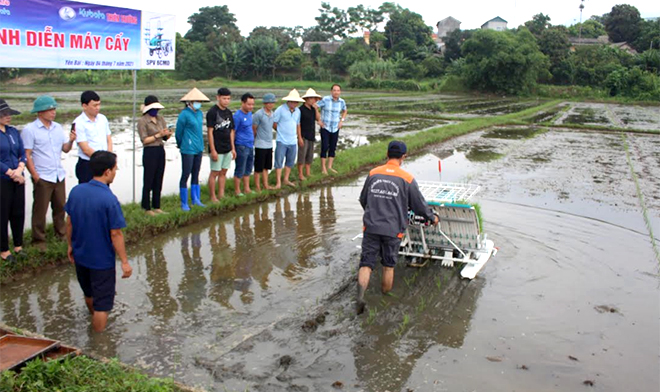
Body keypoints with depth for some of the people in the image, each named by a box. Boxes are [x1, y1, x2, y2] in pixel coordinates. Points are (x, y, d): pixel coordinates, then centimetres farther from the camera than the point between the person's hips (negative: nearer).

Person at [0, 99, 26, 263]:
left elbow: (23, 153, 7)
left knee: (18, 213, 11)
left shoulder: (13, 131, 8)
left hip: (18, 180, 5)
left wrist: (19, 170, -10)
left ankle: (18, 245, 26)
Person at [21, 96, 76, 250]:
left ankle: (61, 233, 27)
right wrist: (35, 176, -12)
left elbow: (65, 149, 10)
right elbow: (26, 155, -9)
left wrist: (71, 140, -11)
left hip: (59, 176, 5)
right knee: (40, 210, 3)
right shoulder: (30, 130, -8)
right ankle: (39, 240, 14)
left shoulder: (57, 127, 8)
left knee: (60, 206, 12)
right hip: (42, 178, -5)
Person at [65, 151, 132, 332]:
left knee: (89, 294, 29)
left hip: (80, 255, 7)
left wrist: (70, 245, 19)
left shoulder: (76, 191, -6)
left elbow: (69, 222, 4)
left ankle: (95, 321, 55)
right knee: (102, 304, 6)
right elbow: (115, 234, -21)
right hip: (102, 260, -7)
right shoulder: (109, 199, -24)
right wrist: (124, 262, -12)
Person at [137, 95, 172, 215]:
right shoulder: (142, 121, -7)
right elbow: (144, 140, -12)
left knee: (158, 181, 11)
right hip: (149, 152, -6)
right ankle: (147, 208, 9)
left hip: (161, 151, 6)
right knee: (148, 181, 1)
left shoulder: (160, 119, 10)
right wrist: (158, 135, -19)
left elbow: (165, 138, 10)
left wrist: (168, 134, -11)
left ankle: (156, 207, 20)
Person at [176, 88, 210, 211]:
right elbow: (178, 133, -4)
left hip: (199, 148, 7)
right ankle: (184, 203, 8)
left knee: (196, 174, 13)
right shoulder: (184, 114, -12)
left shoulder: (199, 113, 9)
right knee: (186, 175, 0)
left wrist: (199, 144, 17)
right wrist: (181, 146, 8)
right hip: (188, 150, -7)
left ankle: (196, 199, 23)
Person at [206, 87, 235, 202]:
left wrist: (233, 148, 13)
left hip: (227, 149, 7)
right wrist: (213, 150, -16)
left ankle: (222, 195, 20)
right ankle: (213, 197, 8)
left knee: (223, 172, 12)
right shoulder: (212, 112, -10)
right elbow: (210, 132, -13)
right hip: (217, 149, -7)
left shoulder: (229, 112, 11)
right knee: (215, 173, 0)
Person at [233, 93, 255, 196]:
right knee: (240, 171, 1)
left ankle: (247, 189, 28)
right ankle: (237, 191, 13)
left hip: (250, 146, 8)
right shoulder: (237, 116, -15)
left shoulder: (249, 113, 9)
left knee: (248, 169, 16)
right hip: (241, 146, -8)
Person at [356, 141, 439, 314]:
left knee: (366, 263, 3)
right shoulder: (407, 179, -5)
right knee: (389, 266, 14)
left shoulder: (373, 174, 4)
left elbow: (363, 200, 15)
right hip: (392, 230, -1)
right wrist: (432, 218, 23)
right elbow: (420, 205, 4)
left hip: (371, 227, 1)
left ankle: (360, 297, -15)